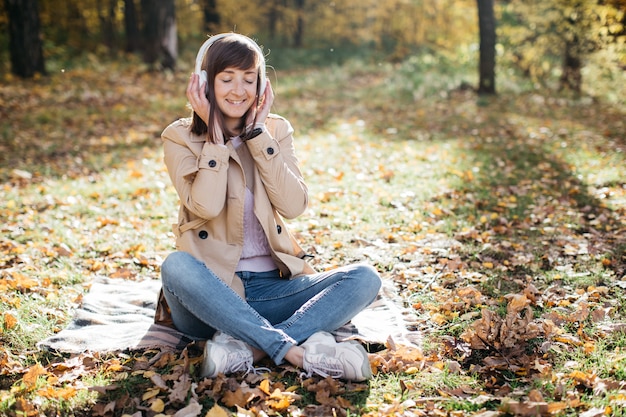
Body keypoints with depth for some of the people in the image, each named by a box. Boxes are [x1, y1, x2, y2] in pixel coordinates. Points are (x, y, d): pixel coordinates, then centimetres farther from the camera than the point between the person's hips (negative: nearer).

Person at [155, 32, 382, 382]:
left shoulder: (276, 130, 8)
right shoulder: (181, 138, 0)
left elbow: (294, 205, -8)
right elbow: (206, 206, -18)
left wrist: (256, 133, -8)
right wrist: (215, 134, -12)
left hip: (272, 285, 3)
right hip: (211, 291, -3)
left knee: (365, 278, -19)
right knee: (176, 266, -36)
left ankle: (245, 347, -33)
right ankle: (299, 353, -35)